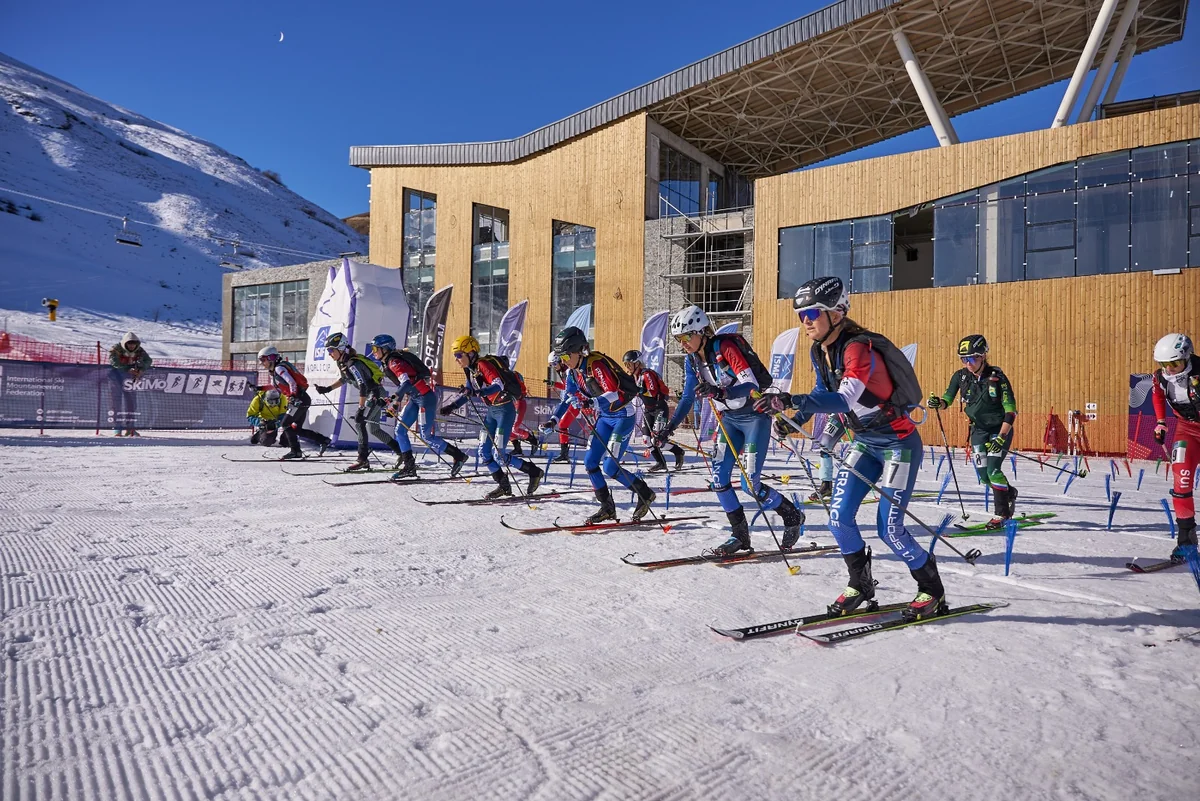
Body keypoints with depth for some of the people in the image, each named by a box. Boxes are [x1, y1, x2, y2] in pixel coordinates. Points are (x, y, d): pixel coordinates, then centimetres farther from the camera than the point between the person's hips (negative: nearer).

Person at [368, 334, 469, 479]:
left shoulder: (394, 362, -16)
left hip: (426, 397, -10)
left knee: (427, 436, -7)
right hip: (415, 398, 10)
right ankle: (409, 467, 7)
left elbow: (406, 383, -29)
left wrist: (394, 400, -33)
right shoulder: (387, 363, 14)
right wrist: (394, 402, 21)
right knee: (400, 430, 4)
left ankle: (458, 456, 7)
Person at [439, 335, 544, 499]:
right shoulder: (470, 369, 8)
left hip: (505, 409, -9)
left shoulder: (484, 365, -19)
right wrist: (452, 406, 5)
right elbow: (468, 393, 18)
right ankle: (504, 486, 17)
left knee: (499, 455, -10)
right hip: (491, 410, 9)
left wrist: (478, 392, -48)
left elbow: (498, 385, -34)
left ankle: (533, 471, 8)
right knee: (484, 452, 5)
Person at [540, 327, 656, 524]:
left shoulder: (597, 364, -24)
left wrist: (591, 402, -46)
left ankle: (645, 494, 8)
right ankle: (608, 508, 13)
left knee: (609, 466, -12)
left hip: (623, 415, -8)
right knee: (590, 462, 1)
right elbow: (567, 399, 8)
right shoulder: (573, 372, 0)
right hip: (604, 416, 9)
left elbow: (616, 394, -31)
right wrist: (553, 420, -5)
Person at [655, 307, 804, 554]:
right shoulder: (692, 359, -1)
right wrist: (669, 428, -2)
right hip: (729, 418, 7)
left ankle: (792, 516, 18)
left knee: (751, 483, -9)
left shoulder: (725, 347, -23)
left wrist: (721, 392, -47)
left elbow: (752, 385, -30)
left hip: (755, 415, -7)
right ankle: (740, 536, 12)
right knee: (719, 478, -2)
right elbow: (688, 397, 7)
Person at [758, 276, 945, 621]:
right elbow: (824, 391, 14)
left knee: (889, 529, -6)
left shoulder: (858, 348, -27)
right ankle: (861, 588, 19)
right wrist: (798, 418, 0)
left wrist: (793, 400, -54)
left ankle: (933, 593, 20)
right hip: (865, 443, 8)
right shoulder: (819, 351, -2)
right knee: (838, 517, -2)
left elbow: (843, 400, -42)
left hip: (899, 444, -7)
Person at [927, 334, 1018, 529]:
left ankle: (1002, 513, -3)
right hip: (979, 429, 4)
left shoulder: (997, 377, -19)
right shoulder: (961, 376, -8)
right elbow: (947, 399, -2)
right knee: (983, 473, 4)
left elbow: (1011, 410, -18)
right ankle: (1009, 493, 34)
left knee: (993, 469, -16)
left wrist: (1001, 437, -24)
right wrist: (937, 402, -26)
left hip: (1001, 428, -4)